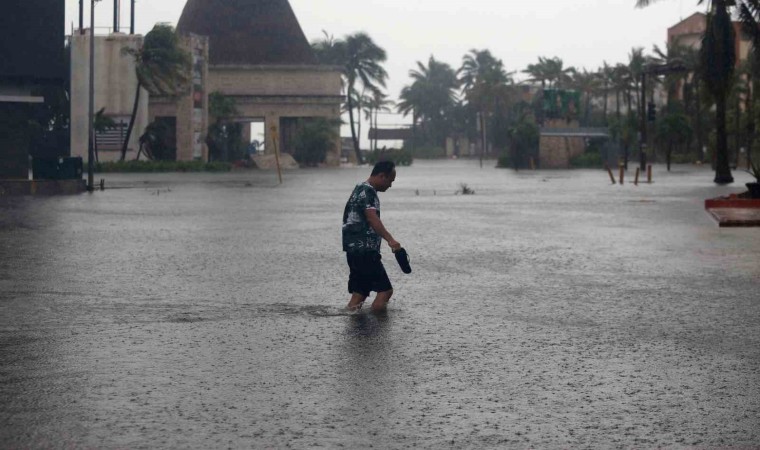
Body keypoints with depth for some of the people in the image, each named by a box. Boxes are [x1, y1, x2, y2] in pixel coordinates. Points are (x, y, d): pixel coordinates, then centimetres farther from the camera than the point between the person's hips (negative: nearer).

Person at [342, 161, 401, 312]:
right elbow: (372, 218, -28)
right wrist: (390, 239, -38)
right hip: (364, 250, -10)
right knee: (385, 290, -10)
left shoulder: (360, 189, 20)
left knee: (359, 292, 10)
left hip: (355, 250, 10)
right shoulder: (367, 191, -12)